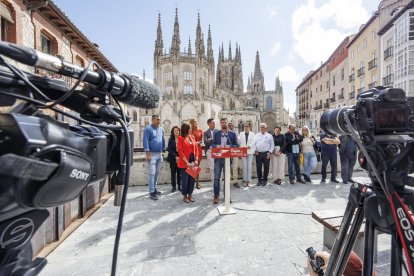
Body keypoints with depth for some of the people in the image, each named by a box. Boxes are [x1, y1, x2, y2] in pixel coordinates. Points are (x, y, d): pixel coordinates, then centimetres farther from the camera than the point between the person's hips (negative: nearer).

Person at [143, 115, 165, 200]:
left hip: (159, 154, 6)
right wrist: (147, 153, -18)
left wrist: (163, 151, 15)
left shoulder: (161, 129, 10)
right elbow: (145, 141, -13)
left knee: (157, 173, 14)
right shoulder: (148, 129, -8)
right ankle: (152, 192, 4)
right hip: (152, 154, -6)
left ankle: (154, 188, 28)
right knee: (152, 173, -5)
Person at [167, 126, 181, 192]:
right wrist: (175, 156, -12)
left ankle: (179, 186, 17)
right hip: (173, 158, 0)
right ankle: (174, 186, 16)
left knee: (179, 173, 5)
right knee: (173, 173, 5)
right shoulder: (171, 139, 1)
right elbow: (169, 149, -4)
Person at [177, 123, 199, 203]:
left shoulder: (192, 137, 9)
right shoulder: (181, 138, -7)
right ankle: (185, 195, 22)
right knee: (185, 179, 3)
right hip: (184, 163, -5)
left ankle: (190, 194, 26)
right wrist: (187, 162, -15)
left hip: (193, 162, 5)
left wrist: (196, 160, -1)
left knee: (192, 179, 9)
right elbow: (180, 152, -12)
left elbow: (196, 149, 9)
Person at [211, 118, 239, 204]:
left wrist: (229, 146, -17)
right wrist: (217, 146, -15)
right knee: (216, 177, 2)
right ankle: (216, 196, 14)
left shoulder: (232, 134, 4)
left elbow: (236, 145, 1)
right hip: (218, 158, 0)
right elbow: (212, 144, 5)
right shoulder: (216, 134, 7)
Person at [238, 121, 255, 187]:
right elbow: (239, 141, 1)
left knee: (249, 167, 1)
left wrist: (248, 146, -19)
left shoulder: (252, 134, 5)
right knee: (245, 166, 0)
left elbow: (253, 143, -3)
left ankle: (248, 180, 9)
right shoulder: (241, 134, 8)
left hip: (250, 152, 0)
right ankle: (245, 180, 9)